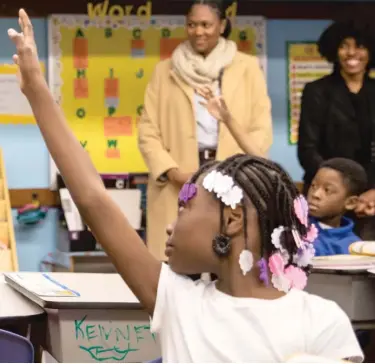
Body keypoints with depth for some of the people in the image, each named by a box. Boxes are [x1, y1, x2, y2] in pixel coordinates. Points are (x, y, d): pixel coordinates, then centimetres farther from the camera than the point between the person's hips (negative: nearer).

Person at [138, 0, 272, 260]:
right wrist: (173, 172, -6)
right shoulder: (166, 71, 14)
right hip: (177, 188, 1)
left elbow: (262, 129, 6)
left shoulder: (247, 67, 11)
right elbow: (148, 131, 9)